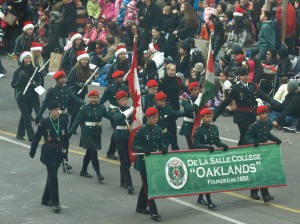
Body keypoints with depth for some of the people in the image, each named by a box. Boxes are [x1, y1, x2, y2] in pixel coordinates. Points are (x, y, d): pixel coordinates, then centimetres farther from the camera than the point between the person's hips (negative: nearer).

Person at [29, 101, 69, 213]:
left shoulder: (63, 121, -2)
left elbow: (65, 137, 7)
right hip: (48, 152, -5)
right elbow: (37, 138, -4)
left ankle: (46, 199, 30)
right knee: (53, 176, -7)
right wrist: (32, 152, 3)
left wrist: (65, 151, 8)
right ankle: (55, 203, -3)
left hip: (59, 152, 5)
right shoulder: (44, 123, -13)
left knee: (52, 175, 15)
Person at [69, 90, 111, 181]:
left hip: (97, 133, 5)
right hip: (87, 133, -5)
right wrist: (70, 132, -15)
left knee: (89, 153, 16)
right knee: (93, 153, -8)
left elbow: (109, 116, -6)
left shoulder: (101, 108, 2)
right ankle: (98, 174, -9)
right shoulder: (84, 108, -9)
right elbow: (77, 121, -11)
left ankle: (83, 171, 30)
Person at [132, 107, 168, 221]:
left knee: (146, 185, 18)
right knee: (148, 186, -5)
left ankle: (141, 207, 32)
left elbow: (160, 144, 11)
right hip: (144, 162, -6)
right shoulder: (141, 130, -14)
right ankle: (153, 212, -6)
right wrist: (143, 150, -32)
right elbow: (133, 146, -13)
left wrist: (164, 148, -12)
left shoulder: (158, 129, 3)